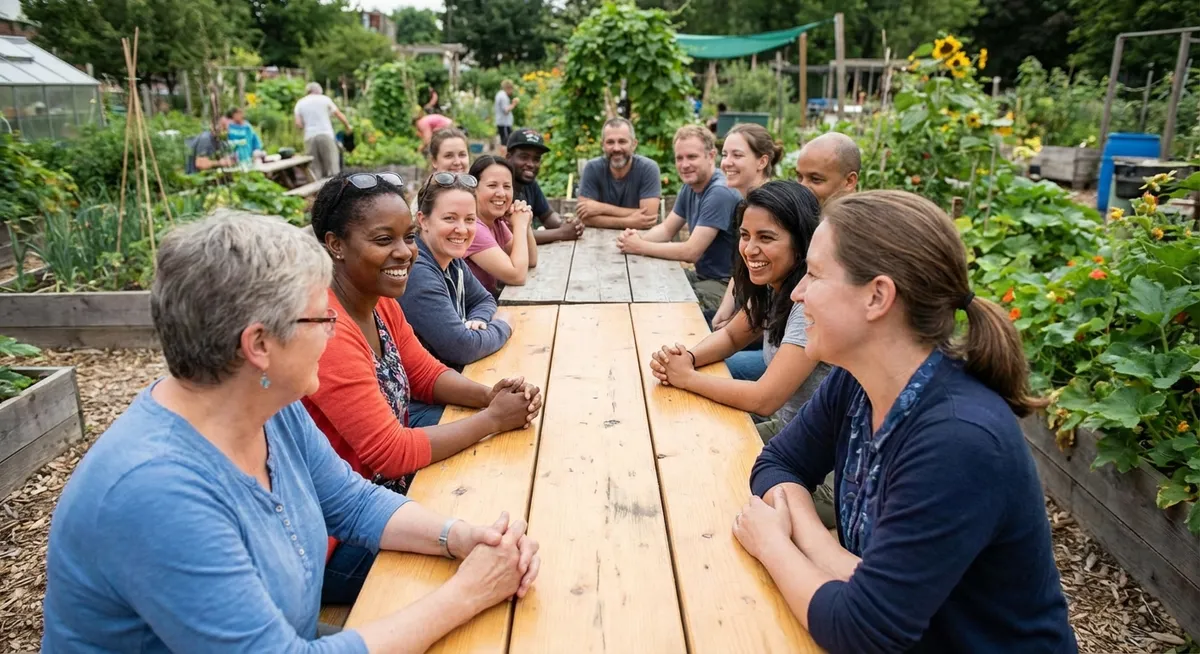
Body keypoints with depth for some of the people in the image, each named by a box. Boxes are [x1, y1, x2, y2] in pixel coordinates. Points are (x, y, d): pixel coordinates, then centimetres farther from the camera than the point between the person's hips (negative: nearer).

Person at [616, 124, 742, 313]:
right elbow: (667, 229, 11)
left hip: (726, 285, -8)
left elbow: (691, 252, -26)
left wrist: (640, 247, -19)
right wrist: (639, 238, -10)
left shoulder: (720, 193, -24)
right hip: (702, 275, 8)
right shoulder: (690, 186, 5)